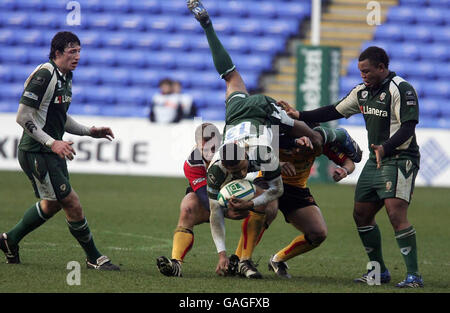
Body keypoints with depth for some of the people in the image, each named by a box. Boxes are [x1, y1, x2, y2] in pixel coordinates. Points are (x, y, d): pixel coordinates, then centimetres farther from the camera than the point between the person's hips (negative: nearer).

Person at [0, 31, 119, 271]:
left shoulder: (65, 76, 10)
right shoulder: (44, 75, -19)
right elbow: (23, 116, -22)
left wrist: (89, 131, 11)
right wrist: (52, 142, -26)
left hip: (52, 151, 10)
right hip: (36, 152, -10)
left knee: (52, 204, 22)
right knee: (72, 204, -7)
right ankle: (94, 258, 5)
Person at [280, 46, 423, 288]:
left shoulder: (401, 90, -13)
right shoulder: (362, 91, 12)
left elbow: (408, 127, -20)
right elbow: (335, 111, 20)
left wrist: (386, 148, -34)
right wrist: (299, 116, 16)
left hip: (400, 160, -9)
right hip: (375, 161, 9)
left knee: (396, 214, -20)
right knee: (361, 214, 9)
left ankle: (413, 275, -17)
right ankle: (379, 271, 21)